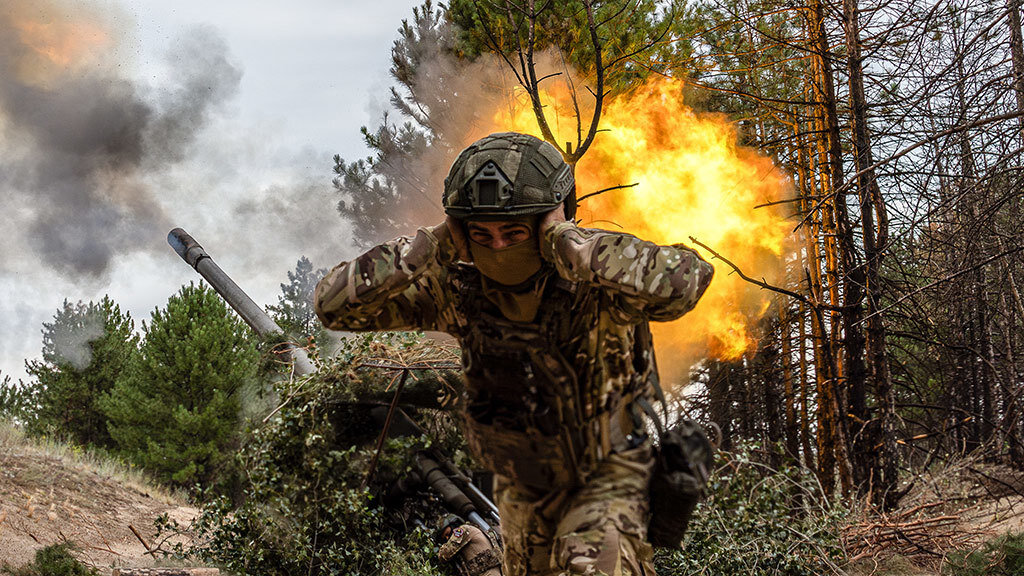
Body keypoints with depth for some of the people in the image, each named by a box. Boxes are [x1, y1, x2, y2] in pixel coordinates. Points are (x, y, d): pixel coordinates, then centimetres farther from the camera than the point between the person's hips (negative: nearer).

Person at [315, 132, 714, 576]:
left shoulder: (595, 283, -28)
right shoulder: (456, 289, -16)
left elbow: (686, 280, -50)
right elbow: (333, 305, -19)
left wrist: (566, 241, -43)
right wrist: (430, 248, -29)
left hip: (608, 474, -4)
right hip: (523, 483, 5)